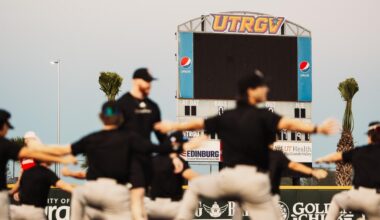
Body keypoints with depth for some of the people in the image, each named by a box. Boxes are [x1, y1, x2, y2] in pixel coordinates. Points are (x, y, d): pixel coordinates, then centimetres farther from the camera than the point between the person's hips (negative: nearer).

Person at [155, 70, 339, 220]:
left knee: (194, 186, 30)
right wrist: (318, 129, -37)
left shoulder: (227, 117, 9)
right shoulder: (262, 116, -6)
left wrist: (172, 126, 40)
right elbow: (287, 124, -24)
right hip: (256, 181, -3)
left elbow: (197, 123, 22)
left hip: (230, 176, 3)